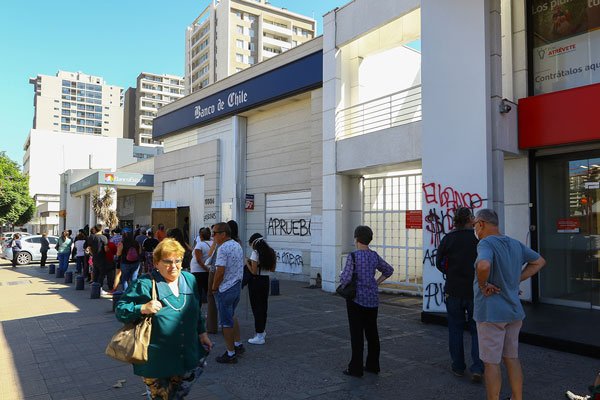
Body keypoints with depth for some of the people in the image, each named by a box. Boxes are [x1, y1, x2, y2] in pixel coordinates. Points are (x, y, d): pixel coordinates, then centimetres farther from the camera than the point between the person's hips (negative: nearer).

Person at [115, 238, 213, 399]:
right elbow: (120, 310, -13)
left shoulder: (189, 279, 3)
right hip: (156, 361, -5)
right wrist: (143, 309, -28)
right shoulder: (145, 284, -15)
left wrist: (202, 332, 14)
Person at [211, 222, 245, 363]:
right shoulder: (238, 245, 8)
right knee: (231, 316, 25)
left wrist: (214, 287, -9)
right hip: (237, 285, 9)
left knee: (226, 321, 3)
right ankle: (238, 345, 30)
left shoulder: (223, 248, -20)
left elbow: (220, 271, -23)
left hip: (225, 289, -9)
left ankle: (230, 354, 12)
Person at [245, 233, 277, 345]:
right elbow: (272, 269, 13)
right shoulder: (271, 252, 7)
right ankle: (262, 330, 31)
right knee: (264, 306, 17)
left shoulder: (255, 253, -15)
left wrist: (247, 263, -2)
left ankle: (259, 336, 3)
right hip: (266, 281, 7)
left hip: (256, 281, -7)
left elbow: (253, 271, -18)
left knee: (256, 307, -1)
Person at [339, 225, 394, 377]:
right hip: (373, 298, 6)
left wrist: (341, 278, 1)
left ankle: (356, 368, 8)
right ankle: (373, 365, 25)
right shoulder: (374, 256, 3)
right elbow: (389, 270, 16)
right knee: (371, 331, 14)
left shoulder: (353, 256, -16)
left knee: (357, 333, 1)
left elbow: (345, 279, -21)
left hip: (356, 298, -6)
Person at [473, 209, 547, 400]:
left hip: (490, 312, -8)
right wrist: (516, 280, 11)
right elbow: (539, 261, 19)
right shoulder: (515, 244, 7)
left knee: (491, 362, 4)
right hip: (514, 311, 8)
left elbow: (484, 265, -39)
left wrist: (483, 285, -20)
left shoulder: (486, 244, -18)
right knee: (512, 358, 19)